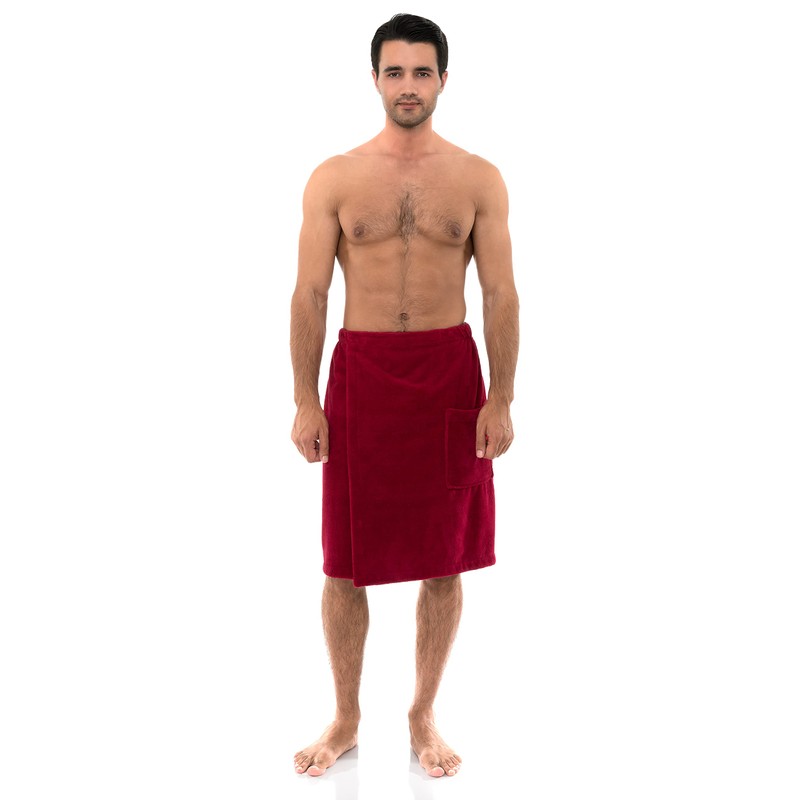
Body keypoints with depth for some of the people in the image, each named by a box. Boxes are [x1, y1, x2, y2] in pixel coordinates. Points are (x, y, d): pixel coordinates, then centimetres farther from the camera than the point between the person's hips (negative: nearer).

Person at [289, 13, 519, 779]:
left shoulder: (479, 179, 3)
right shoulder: (334, 179, 2)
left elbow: (500, 294, 2)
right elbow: (310, 294, 1)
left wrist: (500, 399, -5)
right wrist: (305, 401, -4)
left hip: (450, 374, 1)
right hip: (361, 374, 0)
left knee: (444, 563, 8)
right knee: (345, 565, 6)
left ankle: (423, 716, 28)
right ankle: (346, 718, 26)